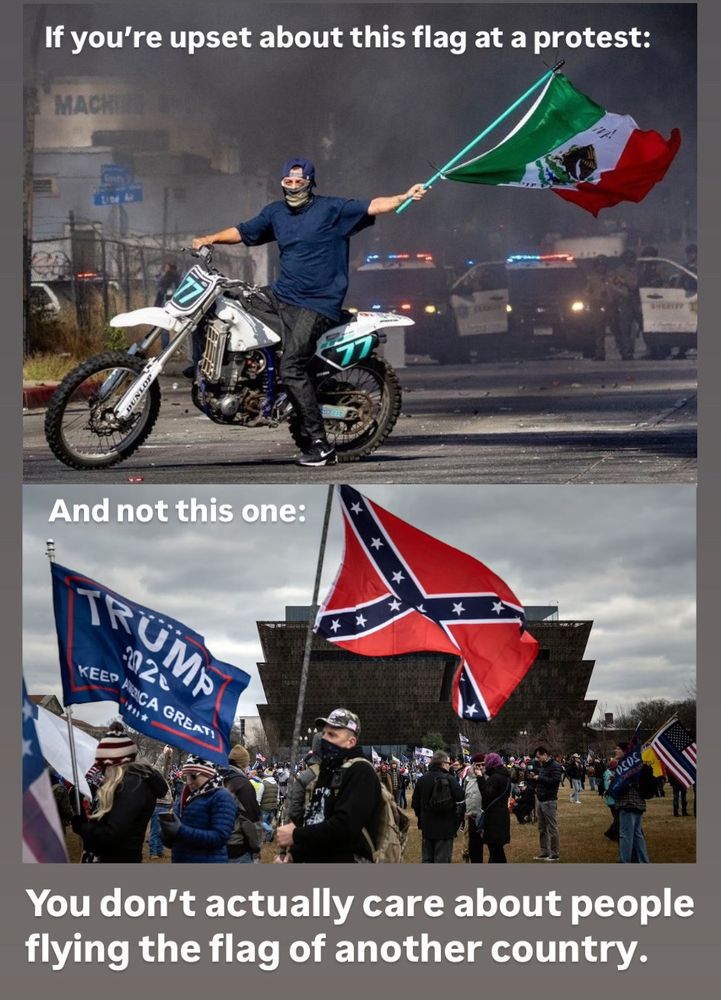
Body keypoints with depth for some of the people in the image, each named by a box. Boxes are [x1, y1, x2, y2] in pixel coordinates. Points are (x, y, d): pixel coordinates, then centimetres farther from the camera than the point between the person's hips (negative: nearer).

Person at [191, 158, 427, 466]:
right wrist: (210, 239, 14)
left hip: (317, 305, -7)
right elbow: (244, 232, 24)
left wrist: (405, 196, -27)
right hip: (281, 295, 8)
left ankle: (319, 443, -14)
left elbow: (371, 207, -15)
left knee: (292, 368, -17)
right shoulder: (275, 212, 12)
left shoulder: (332, 209, -6)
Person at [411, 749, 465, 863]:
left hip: (427, 827, 4)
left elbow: (415, 803, 4)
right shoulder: (450, 779, -14)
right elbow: (460, 797, -17)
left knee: (427, 859, 15)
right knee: (442, 860, 2)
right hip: (446, 827, -4)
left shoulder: (422, 779, 0)